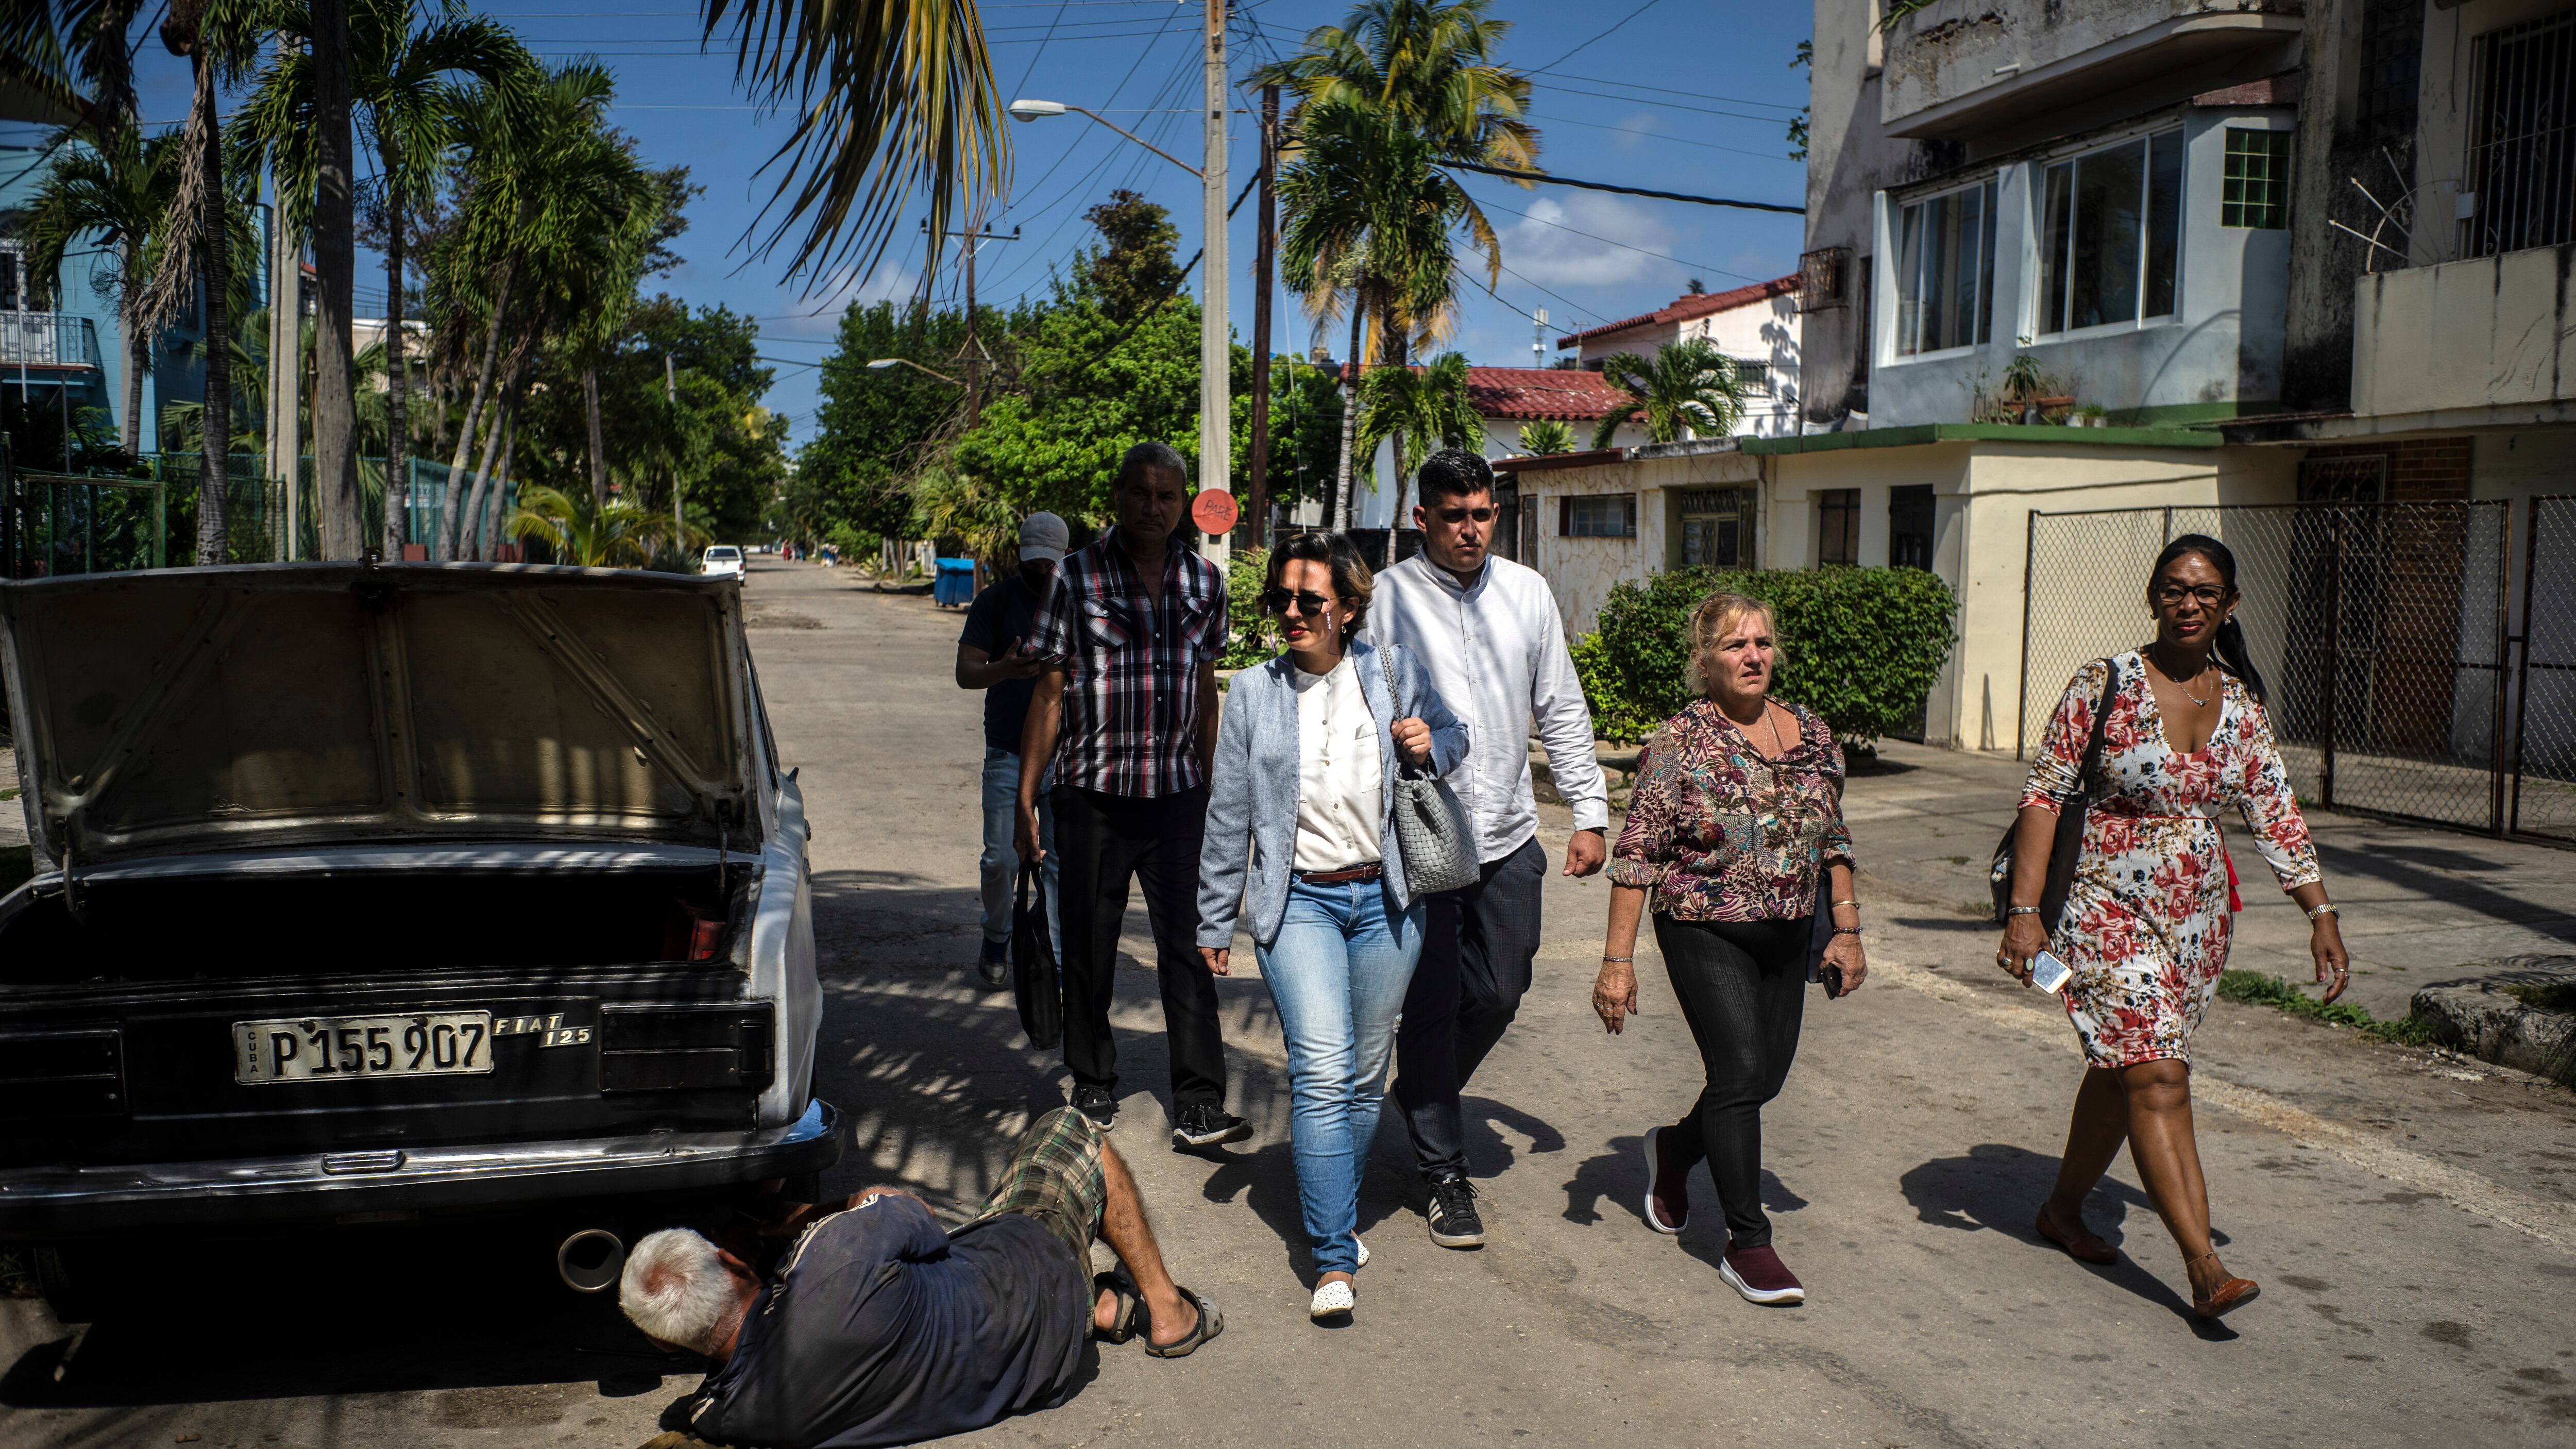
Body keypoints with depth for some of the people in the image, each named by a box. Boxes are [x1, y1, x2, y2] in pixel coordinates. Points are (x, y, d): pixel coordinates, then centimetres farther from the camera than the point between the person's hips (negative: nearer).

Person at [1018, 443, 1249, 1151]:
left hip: (1177, 794, 2)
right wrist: (1026, 799, -5)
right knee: (1089, 948, 8)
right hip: (1091, 795, -2)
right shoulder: (1077, 576, -2)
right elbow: (1050, 692, -2)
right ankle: (1093, 1086, 25)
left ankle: (1199, 1107, 0)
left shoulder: (1204, 582, 8)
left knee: (1188, 946, -3)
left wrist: (1215, 787, 16)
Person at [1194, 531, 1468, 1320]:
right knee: (1322, 1070, -14)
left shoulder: (1393, 670, 2)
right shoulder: (1254, 692, 2)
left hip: (1384, 898, 2)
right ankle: (1334, 1258, -9)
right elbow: (1229, 814, 6)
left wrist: (1429, 746, -6)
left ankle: (1335, 1211, 33)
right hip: (1298, 900, -2)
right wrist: (1215, 920, 8)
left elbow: (1452, 733, 19)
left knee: (1367, 1075, 11)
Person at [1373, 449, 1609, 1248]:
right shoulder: (1388, 597, -7)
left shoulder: (1526, 592, 7)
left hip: (1508, 836, 4)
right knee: (1431, 1008, 4)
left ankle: (1423, 1096, 40)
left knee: (1498, 997, 12)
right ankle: (1443, 1173, 19)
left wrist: (1589, 812, 9)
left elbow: (1561, 709, 12)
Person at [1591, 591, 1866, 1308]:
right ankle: (1747, 1246, 2)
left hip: (1787, 938, 6)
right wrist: (1618, 959, -15)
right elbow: (1636, 856, -12)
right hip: (1705, 933, -6)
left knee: (1766, 1076, 12)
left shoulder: (1812, 735, 4)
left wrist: (1847, 931, 9)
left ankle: (1674, 1148, 41)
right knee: (1742, 1072, -11)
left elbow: (1833, 840, 13)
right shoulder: (1678, 743, -12)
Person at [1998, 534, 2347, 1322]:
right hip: (2108, 909, -5)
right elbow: (2043, 796, -10)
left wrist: (2320, 911, 6)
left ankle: (2064, 1208, 32)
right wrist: (2024, 910, -15)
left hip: (2198, 915, 5)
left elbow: (2275, 813, 10)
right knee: (2158, 1080, -11)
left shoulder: (2241, 701, 5)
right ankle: (2206, 1269, -11)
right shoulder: (2103, 686, -10)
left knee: (2122, 1068, 13)